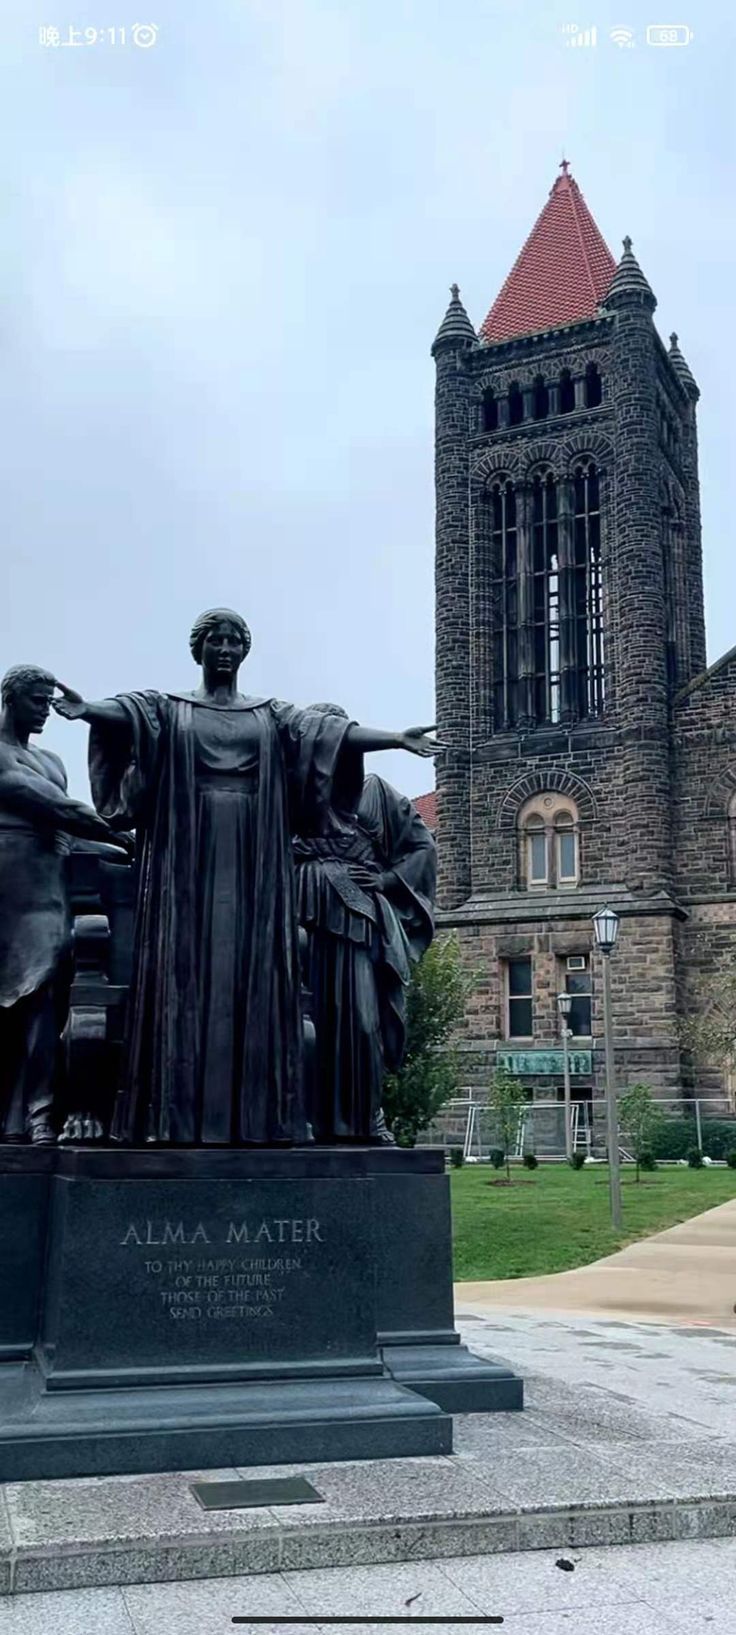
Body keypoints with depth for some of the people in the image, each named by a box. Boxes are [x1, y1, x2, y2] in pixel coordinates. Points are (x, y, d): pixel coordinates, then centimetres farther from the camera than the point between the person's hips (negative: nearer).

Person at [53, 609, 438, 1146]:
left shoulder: (272, 715, 16)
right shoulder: (169, 708, 9)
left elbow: (336, 731, 4)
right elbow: (124, 713, -11)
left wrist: (398, 738, -10)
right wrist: (85, 710, -34)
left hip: (252, 863, 2)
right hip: (190, 856, -2)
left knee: (252, 974, -2)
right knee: (188, 971, -6)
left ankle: (251, 1116, 0)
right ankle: (182, 1115, -4)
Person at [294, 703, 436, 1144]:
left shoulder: (376, 791, 14)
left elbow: (423, 845, 14)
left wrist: (384, 880, 1)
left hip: (361, 920, 0)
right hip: (314, 920, 0)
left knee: (362, 1019, -5)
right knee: (317, 1018, -5)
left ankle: (365, 1117, 3)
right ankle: (321, 1120, -1)